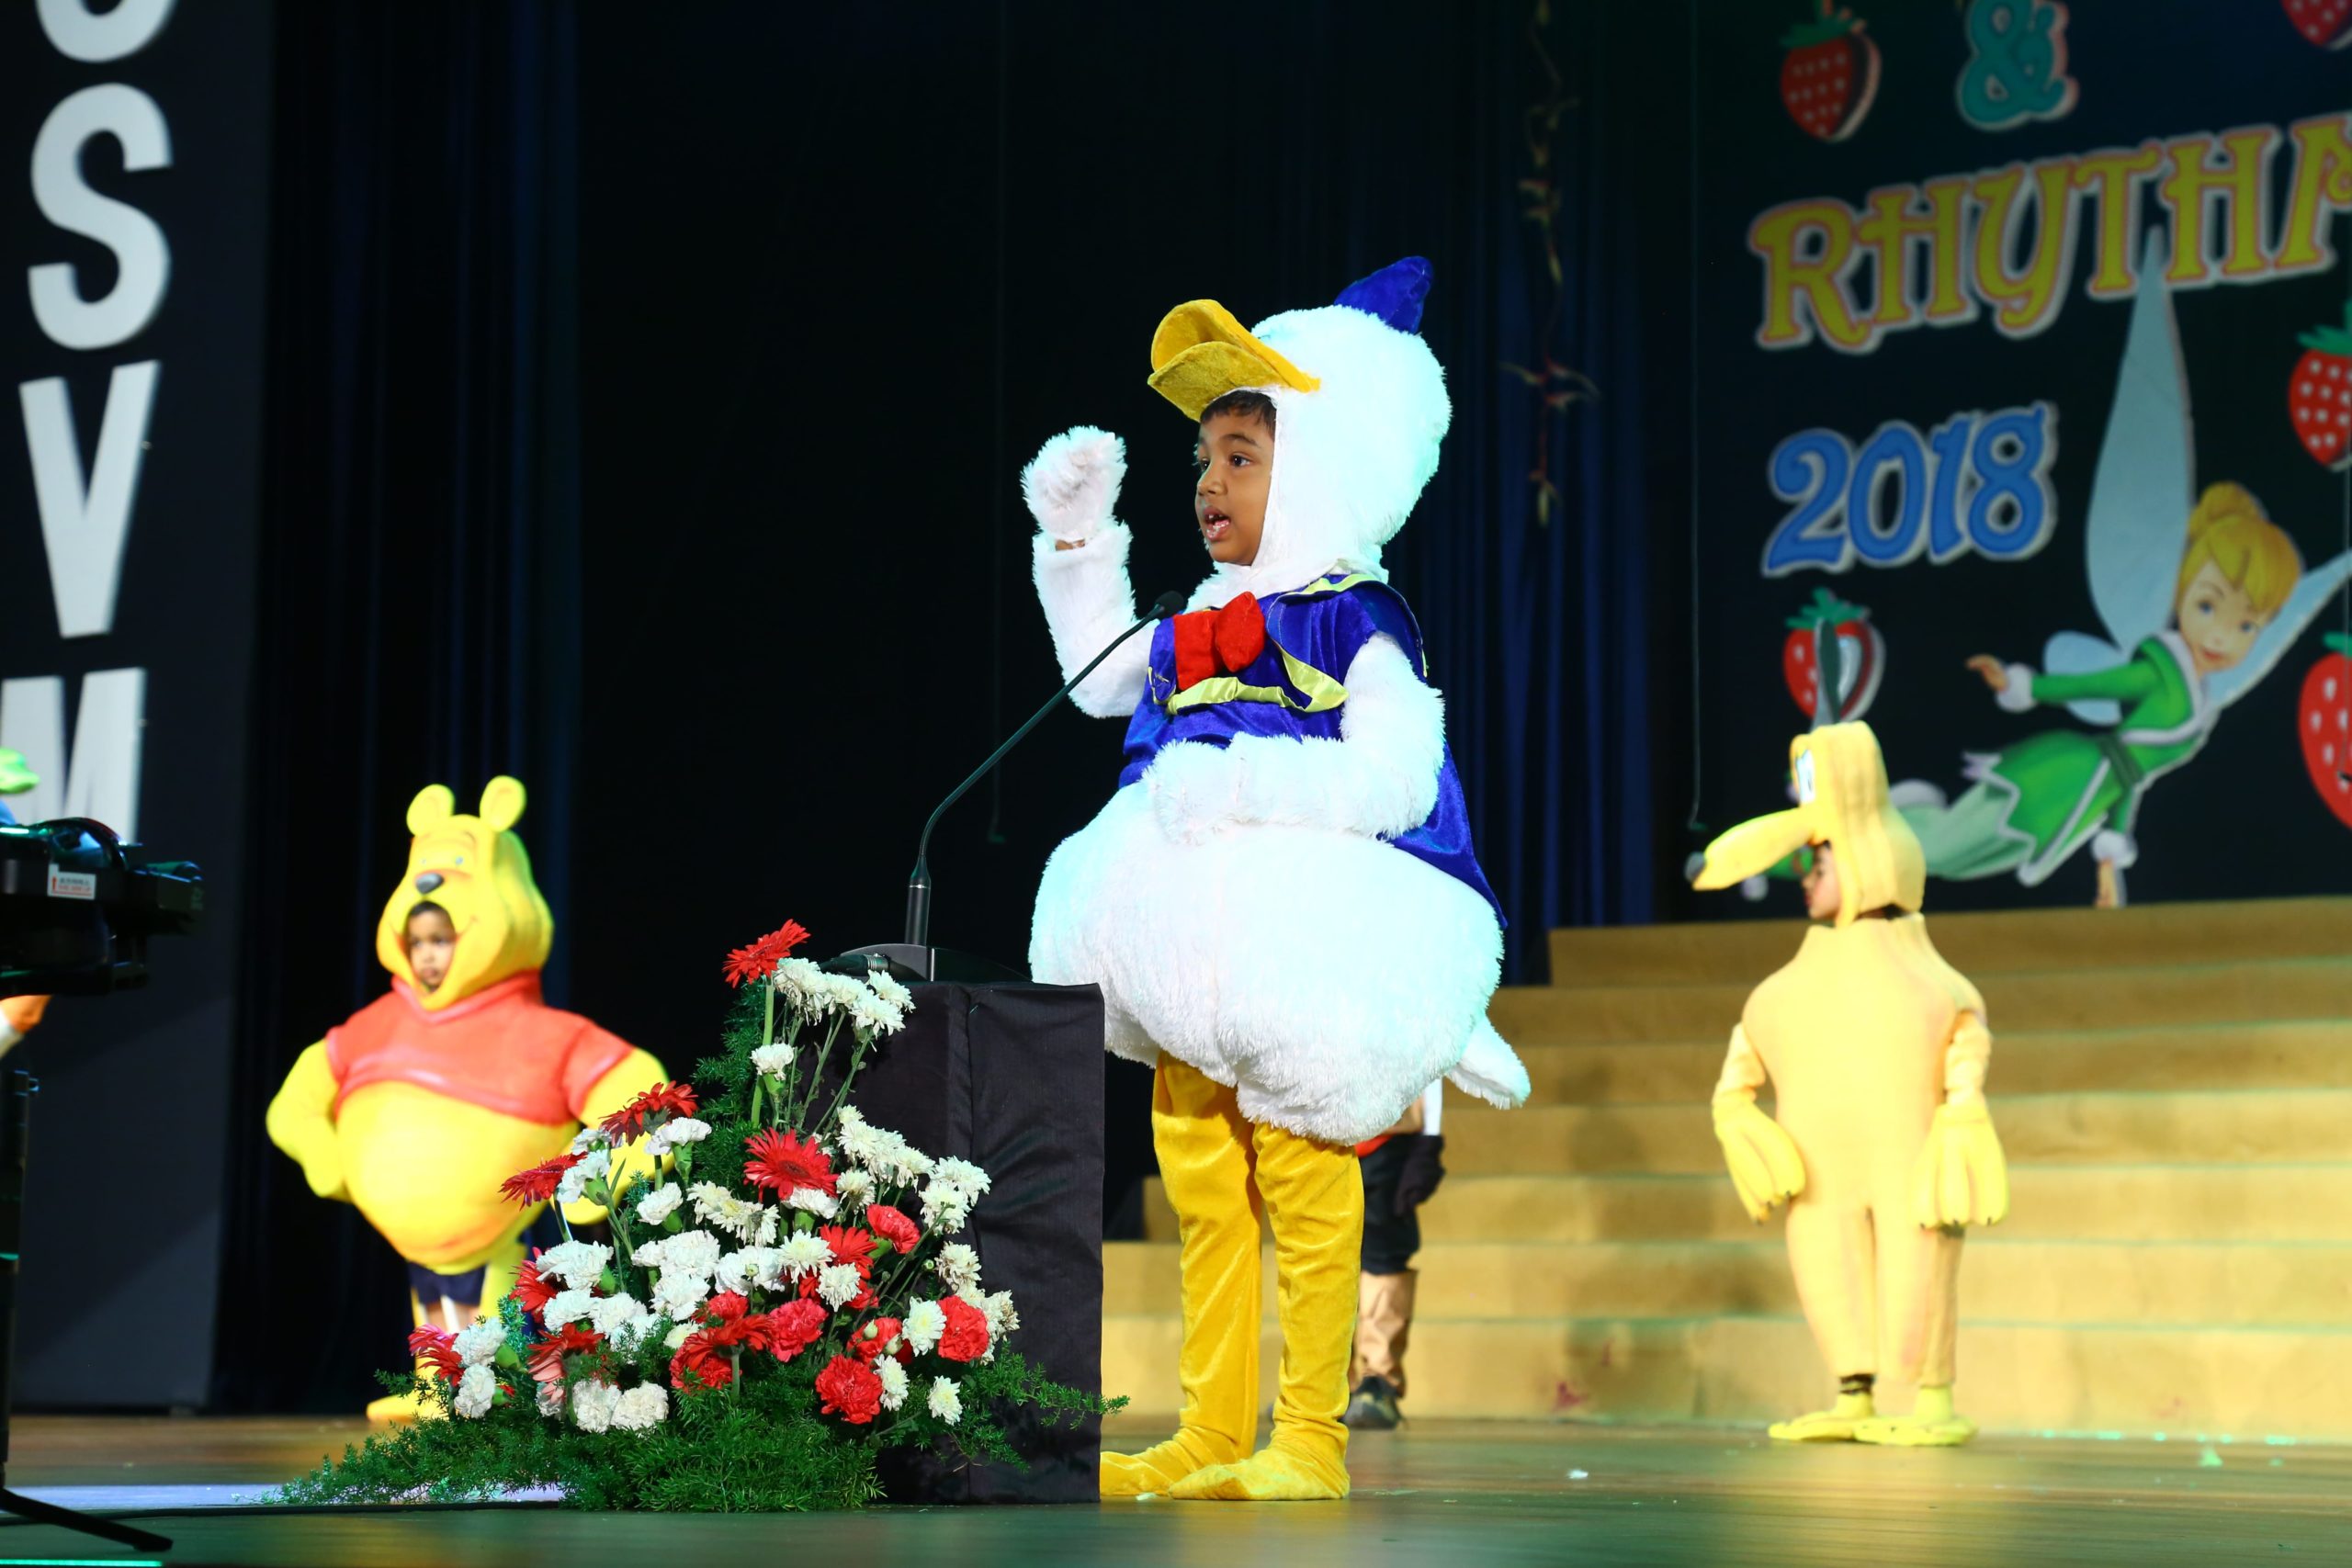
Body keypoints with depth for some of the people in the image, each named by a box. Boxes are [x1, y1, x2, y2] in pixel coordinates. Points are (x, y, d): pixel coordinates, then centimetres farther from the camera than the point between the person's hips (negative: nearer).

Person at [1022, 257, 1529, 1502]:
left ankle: (1308, 1441, 2)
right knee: (1204, 1197, 11)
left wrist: (1247, 786, -26)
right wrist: (1077, 540, 27)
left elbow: (1391, 776, -20)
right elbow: (1100, 677, 33)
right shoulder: (1193, 626, 15)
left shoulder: (1357, 624, -8)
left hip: (1306, 948, -8)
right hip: (1190, 946, 8)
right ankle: (1208, 1436, 18)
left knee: (1303, 1189, -4)